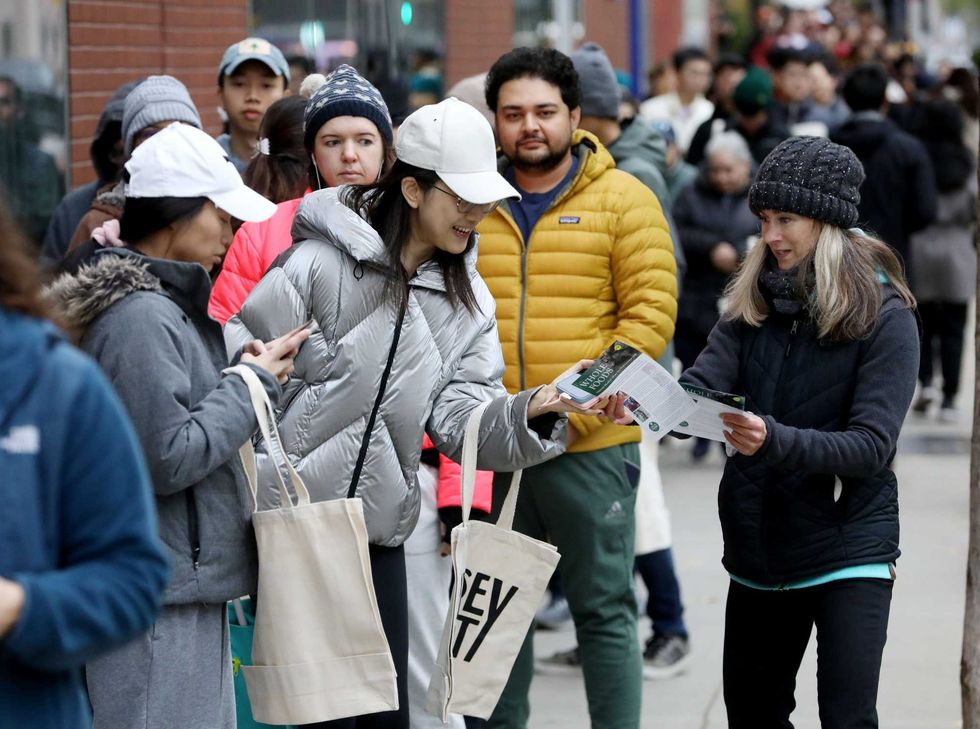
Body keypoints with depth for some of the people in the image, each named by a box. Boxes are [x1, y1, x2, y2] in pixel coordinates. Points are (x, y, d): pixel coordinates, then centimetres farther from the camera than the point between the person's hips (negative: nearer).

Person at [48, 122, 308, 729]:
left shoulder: (169, 306, 15)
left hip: (191, 587, 11)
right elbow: (167, 457, -21)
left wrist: (243, 374, 6)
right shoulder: (140, 319, -17)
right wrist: (250, 384, -11)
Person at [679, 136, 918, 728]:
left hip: (847, 546, -6)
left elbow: (872, 446, -21)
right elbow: (702, 387, -10)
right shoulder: (756, 302, 4)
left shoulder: (884, 317, -11)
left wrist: (774, 440, -37)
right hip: (759, 545, 6)